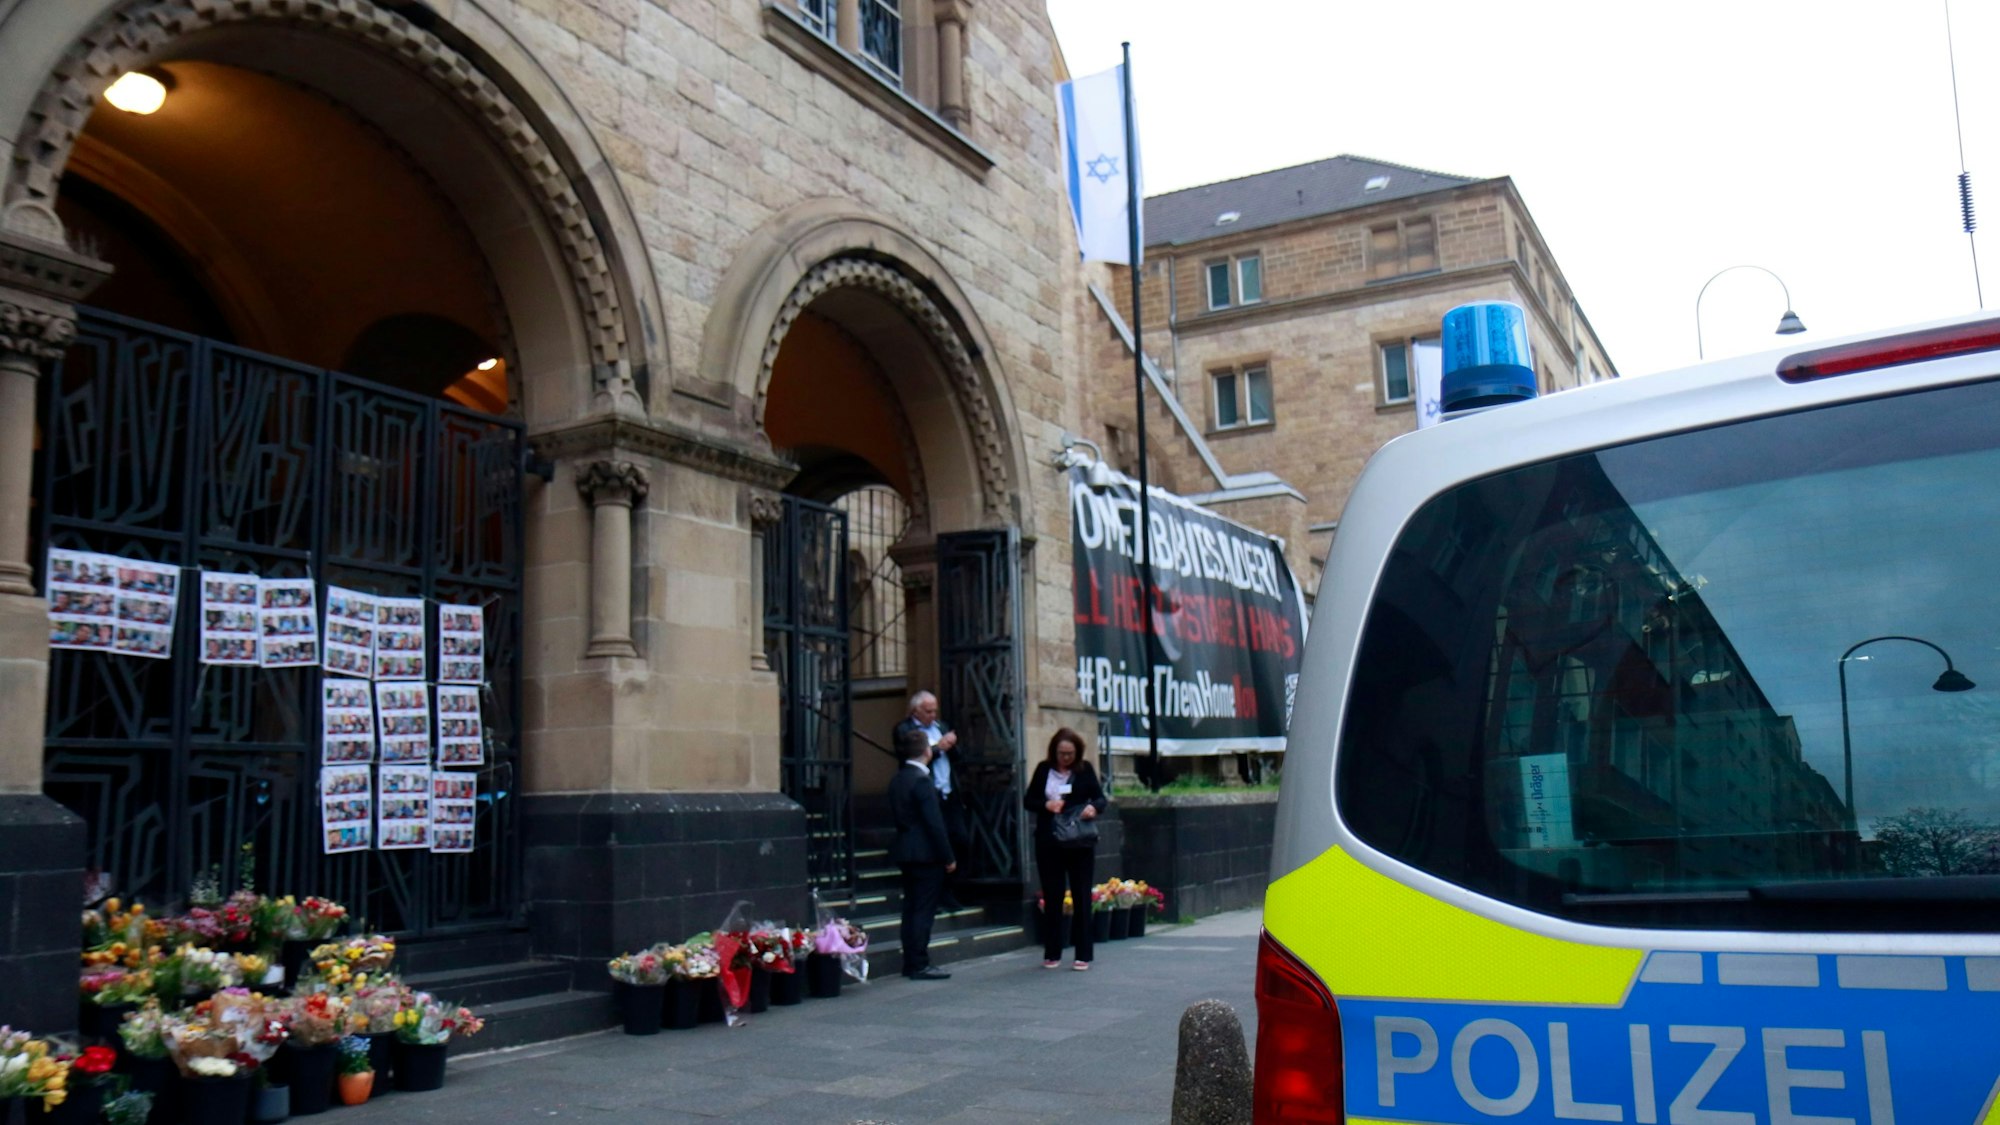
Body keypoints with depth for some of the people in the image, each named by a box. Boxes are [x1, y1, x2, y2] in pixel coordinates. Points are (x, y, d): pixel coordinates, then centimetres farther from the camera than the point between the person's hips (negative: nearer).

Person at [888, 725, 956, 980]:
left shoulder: (897, 779, 10)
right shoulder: (921, 780, -17)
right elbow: (934, 823, -18)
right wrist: (948, 857, -13)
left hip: (906, 852, 9)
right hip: (926, 854, -9)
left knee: (911, 908, 12)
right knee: (924, 909, -4)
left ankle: (910, 962, 17)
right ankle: (919, 965, -2)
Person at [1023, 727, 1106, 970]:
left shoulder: (1085, 770, 2)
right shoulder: (1044, 769, 5)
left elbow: (1100, 797, 1)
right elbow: (1028, 800, 8)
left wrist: (1093, 807, -22)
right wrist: (1046, 805, -12)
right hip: (1049, 843, 1)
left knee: (1081, 896, 1)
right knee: (1052, 898, 7)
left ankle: (1083, 955, 6)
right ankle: (1052, 954, 16)